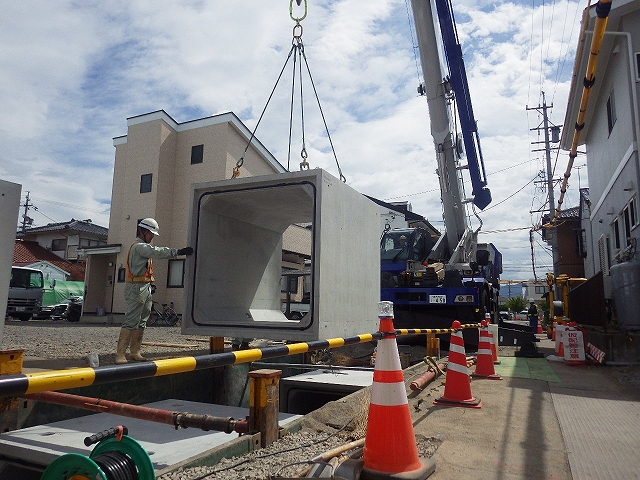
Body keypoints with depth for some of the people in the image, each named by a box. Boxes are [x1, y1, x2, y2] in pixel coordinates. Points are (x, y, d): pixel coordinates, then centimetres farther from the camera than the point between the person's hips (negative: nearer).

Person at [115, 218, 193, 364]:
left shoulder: (143, 247, 23)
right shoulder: (138, 246, -11)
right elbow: (157, 252, -27)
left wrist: (150, 284, 17)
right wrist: (178, 252, -33)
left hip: (145, 288, 11)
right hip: (137, 288, -10)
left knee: (141, 323, 10)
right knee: (131, 322, -11)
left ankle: (135, 352, 13)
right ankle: (120, 354, -10)